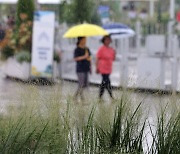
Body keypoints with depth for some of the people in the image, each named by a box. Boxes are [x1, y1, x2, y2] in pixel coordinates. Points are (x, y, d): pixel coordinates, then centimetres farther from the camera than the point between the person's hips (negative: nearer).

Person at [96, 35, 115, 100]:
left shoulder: (111, 49, 10)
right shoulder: (101, 49, -10)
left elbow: (113, 59, 15)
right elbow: (97, 59, -9)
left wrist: (114, 54, -5)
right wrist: (97, 68, -13)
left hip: (108, 69, 8)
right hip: (103, 69, -8)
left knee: (104, 82, 12)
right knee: (107, 82, -10)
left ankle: (100, 96, 19)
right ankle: (111, 96, -5)